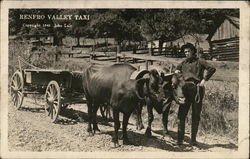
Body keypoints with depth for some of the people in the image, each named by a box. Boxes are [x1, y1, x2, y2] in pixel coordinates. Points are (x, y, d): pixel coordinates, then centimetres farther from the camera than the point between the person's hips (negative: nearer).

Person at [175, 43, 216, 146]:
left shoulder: (199, 62, 6)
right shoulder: (183, 63, 19)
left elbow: (212, 69, -4)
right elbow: (177, 69, 34)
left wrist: (204, 80, -11)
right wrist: (176, 71, 10)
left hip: (197, 89, -3)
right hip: (185, 90, 3)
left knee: (196, 115, 2)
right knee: (181, 114, -5)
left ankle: (193, 139, 9)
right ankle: (180, 139, -2)